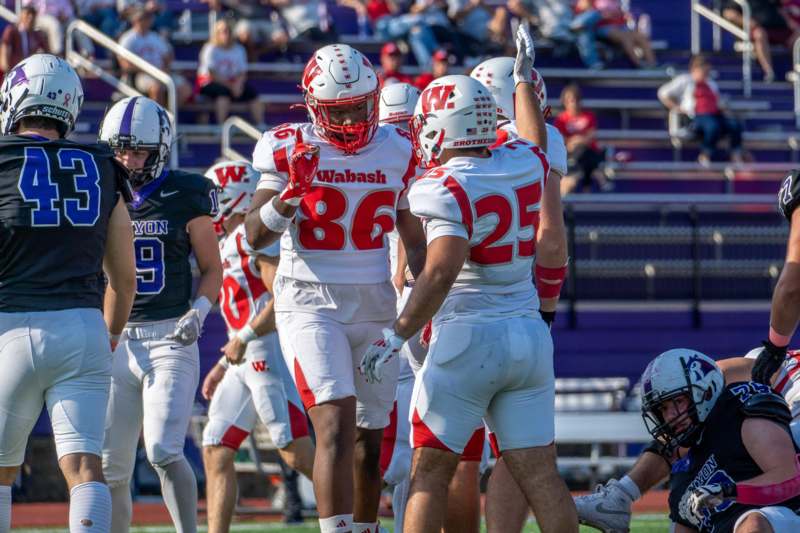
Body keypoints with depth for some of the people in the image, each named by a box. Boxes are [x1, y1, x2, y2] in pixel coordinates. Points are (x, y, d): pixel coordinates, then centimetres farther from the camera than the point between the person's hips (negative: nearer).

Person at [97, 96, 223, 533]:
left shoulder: (185, 197, -1)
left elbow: (212, 269, 8)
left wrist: (198, 311, -10)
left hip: (170, 338, -3)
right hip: (114, 341, 3)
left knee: (164, 452, -18)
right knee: (112, 468, 5)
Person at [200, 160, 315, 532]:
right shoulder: (230, 242, 19)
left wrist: (243, 338, -17)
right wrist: (223, 366, 23)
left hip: (268, 352, -10)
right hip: (246, 360, 10)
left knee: (297, 453, -9)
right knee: (216, 451, 5)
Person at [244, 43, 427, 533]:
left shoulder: (398, 152, 5)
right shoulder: (289, 151, -5)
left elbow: (416, 241, 14)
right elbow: (256, 236, -10)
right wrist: (289, 193, -26)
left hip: (375, 304, 4)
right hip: (310, 304, -4)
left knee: (369, 439, 10)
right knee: (336, 424, -19)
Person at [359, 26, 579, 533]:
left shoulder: (447, 187, -13)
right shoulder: (523, 164, 6)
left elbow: (442, 271, -26)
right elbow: (537, 144, 33)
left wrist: (398, 334, -20)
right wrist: (524, 79, 47)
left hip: (466, 338, -6)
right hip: (529, 335, 6)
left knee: (430, 473, 2)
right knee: (539, 472, 5)